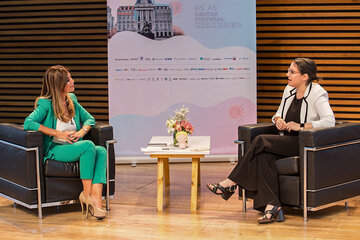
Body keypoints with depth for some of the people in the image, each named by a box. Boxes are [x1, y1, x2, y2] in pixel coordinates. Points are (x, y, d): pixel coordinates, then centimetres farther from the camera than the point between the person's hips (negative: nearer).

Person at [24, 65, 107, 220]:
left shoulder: (72, 100, 14)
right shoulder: (46, 104, -6)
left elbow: (89, 118, 21)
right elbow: (28, 123, -19)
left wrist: (81, 132, -3)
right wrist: (58, 133, -19)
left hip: (73, 147, 6)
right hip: (54, 150, -6)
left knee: (101, 151, -24)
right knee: (89, 145, -32)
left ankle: (95, 199, -36)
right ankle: (86, 193, -25)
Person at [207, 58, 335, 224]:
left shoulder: (317, 93, -8)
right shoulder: (289, 90, 14)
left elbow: (329, 121, -21)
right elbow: (279, 113, 25)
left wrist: (301, 126, -24)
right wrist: (278, 119, 0)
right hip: (286, 140, 7)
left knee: (261, 141, -25)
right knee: (264, 156, -27)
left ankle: (231, 183, -13)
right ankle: (272, 207, -32)